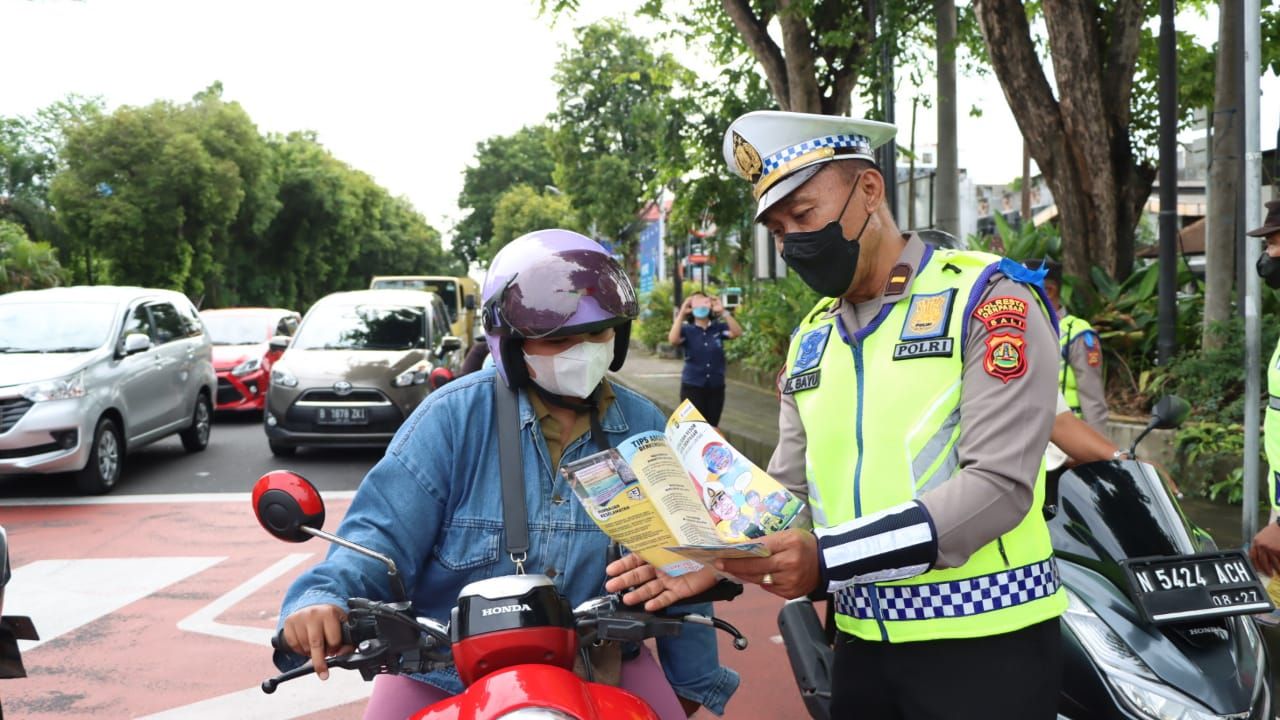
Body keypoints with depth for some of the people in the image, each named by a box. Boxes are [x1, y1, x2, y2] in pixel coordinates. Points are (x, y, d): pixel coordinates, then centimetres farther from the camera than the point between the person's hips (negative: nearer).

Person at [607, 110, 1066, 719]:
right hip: (864, 642, 6)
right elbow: (787, 490, 10)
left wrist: (829, 559, -26)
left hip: (984, 644, -6)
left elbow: (998, 484, -19)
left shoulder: (988, 297, -10)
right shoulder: (810, 341, 12)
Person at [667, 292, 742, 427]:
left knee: (712, 428, 10)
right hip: (692, 386, -2)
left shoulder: (719, 327, 3)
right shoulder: (687, 330, -2)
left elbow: (737, 333, -14)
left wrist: (723, 312, -21)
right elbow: (673, 339, -21)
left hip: (716, 387, 2)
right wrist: (681, 313, -21)